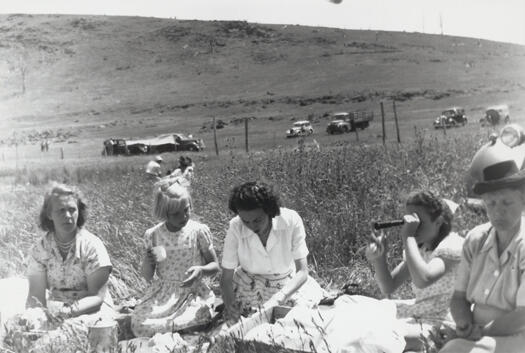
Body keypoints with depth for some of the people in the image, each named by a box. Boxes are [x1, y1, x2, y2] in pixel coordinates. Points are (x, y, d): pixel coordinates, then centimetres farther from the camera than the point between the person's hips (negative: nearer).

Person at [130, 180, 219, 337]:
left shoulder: (199, 231, -6)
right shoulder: (152, 235, -2)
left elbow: (215, 265, 2)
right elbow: (148, 277, 6)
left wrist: (201, 270, -21)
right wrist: (149, 263, -18)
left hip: (193, 291, -2)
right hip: (162, 292, 2)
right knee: (139, 324, -24)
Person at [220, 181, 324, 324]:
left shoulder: (291, 221, -27)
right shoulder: (235, 228, -26)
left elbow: (302, 271, -24)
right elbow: (226, 278, -18)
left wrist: (277, 299, -40)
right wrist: (229, 306, -38)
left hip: (288, 284, 0)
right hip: (249, 284, 0)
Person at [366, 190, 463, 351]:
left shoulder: (452, 246, -16)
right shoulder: (417, 247, 11)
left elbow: (422, 280, -34)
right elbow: (388, 288, 4)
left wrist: (408, 236, -27)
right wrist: (378, 258, -14)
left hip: (440, 326, -9)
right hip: (417, 316, 9)